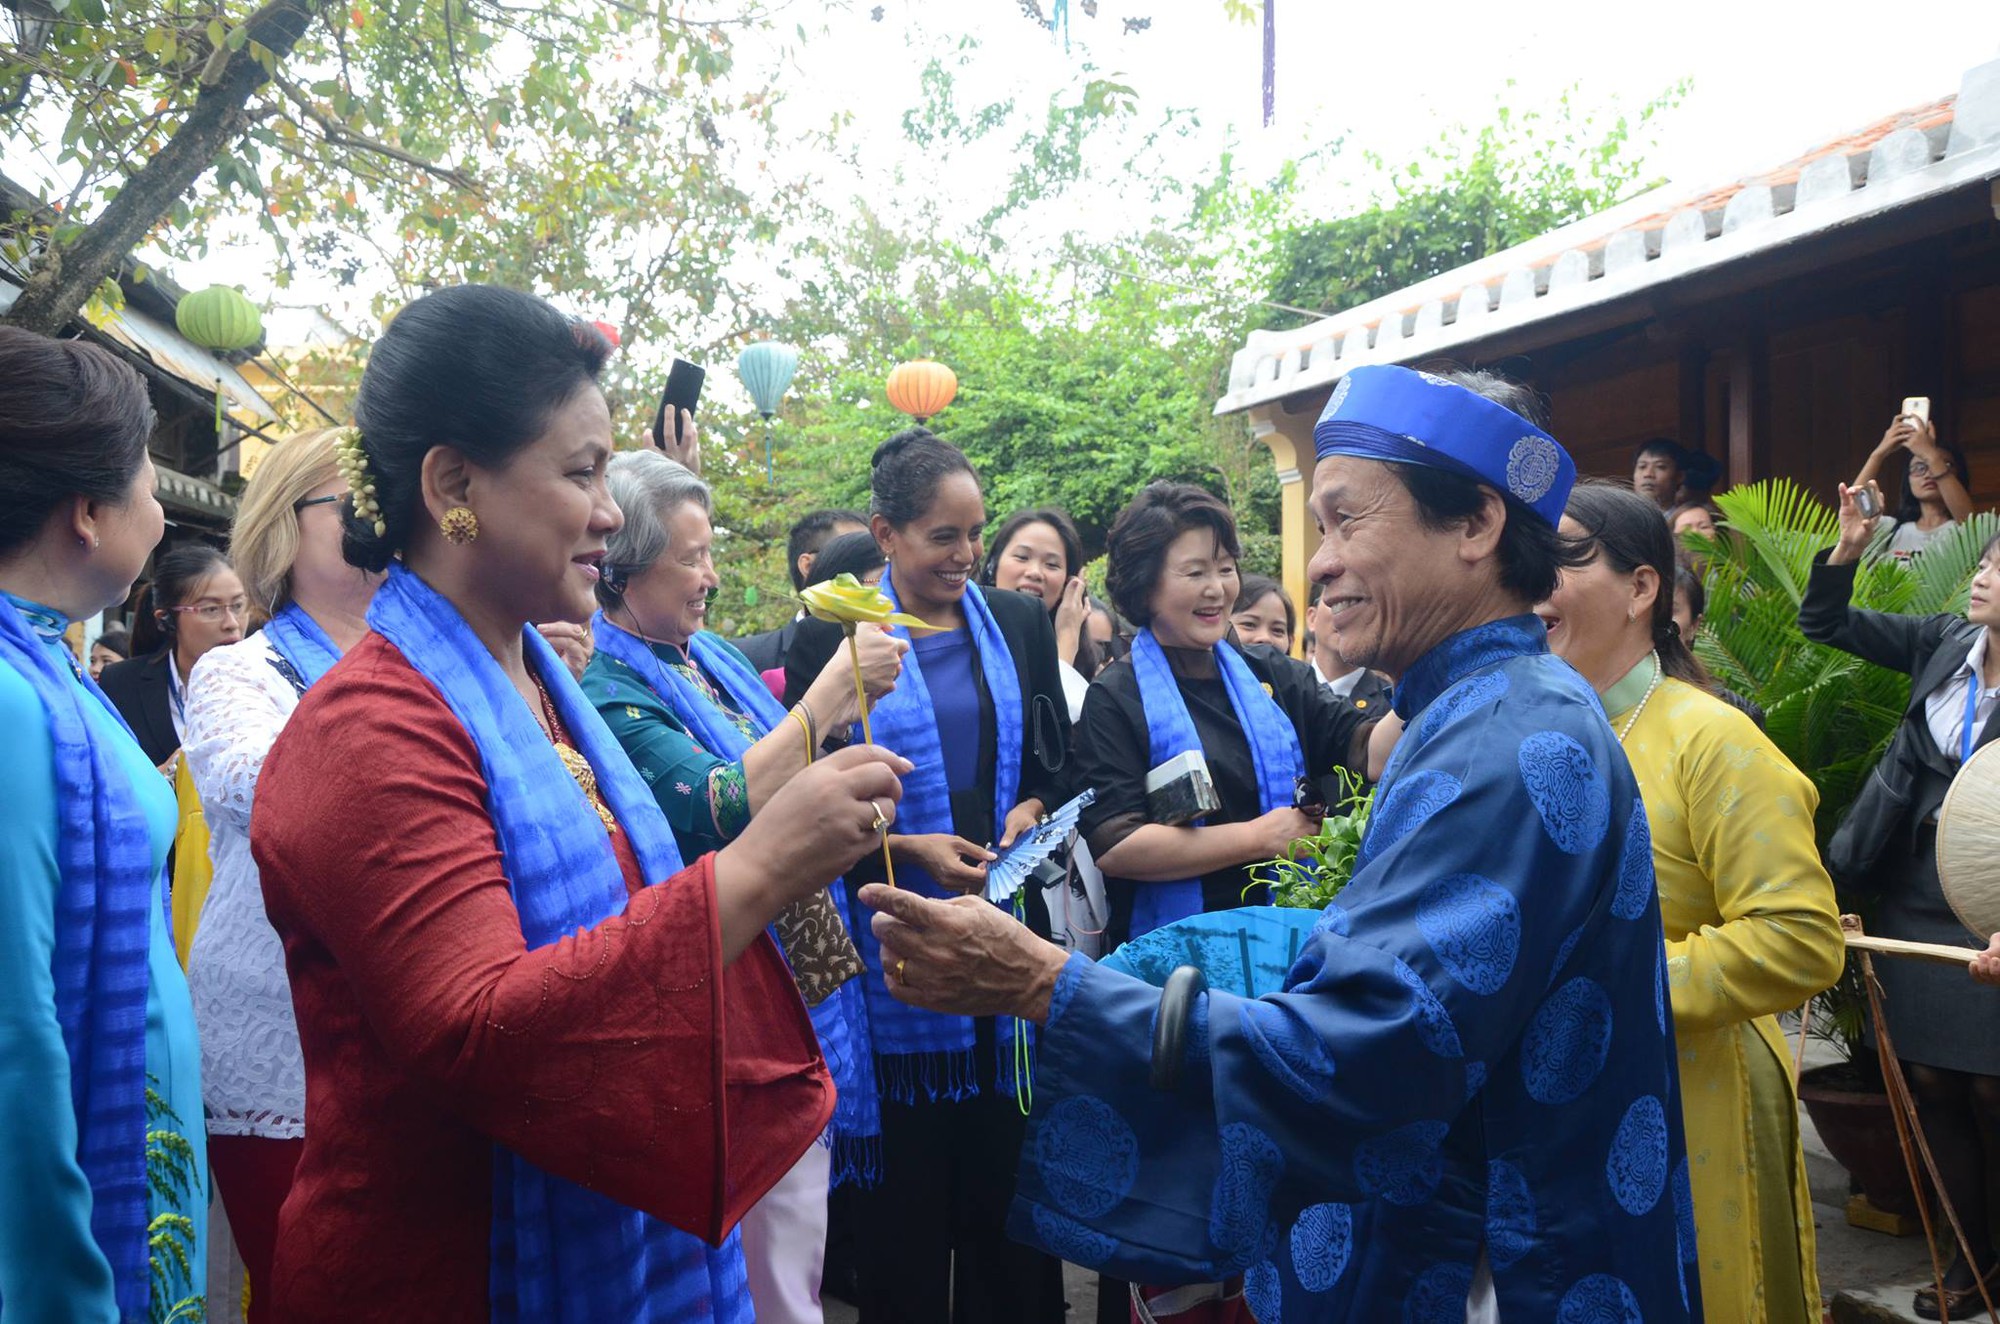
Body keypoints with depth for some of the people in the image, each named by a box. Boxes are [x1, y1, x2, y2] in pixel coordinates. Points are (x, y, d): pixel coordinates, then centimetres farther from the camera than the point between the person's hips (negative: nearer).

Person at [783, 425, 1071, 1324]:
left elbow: (1057, 762, 14)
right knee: (905, 1190, 7)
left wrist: (1030, 811, -7)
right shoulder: (829, 639, -2)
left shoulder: (1021, 624, 8)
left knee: (1008, 1172, 9)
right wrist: (911, 848, -14)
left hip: (1007, 933, 3)